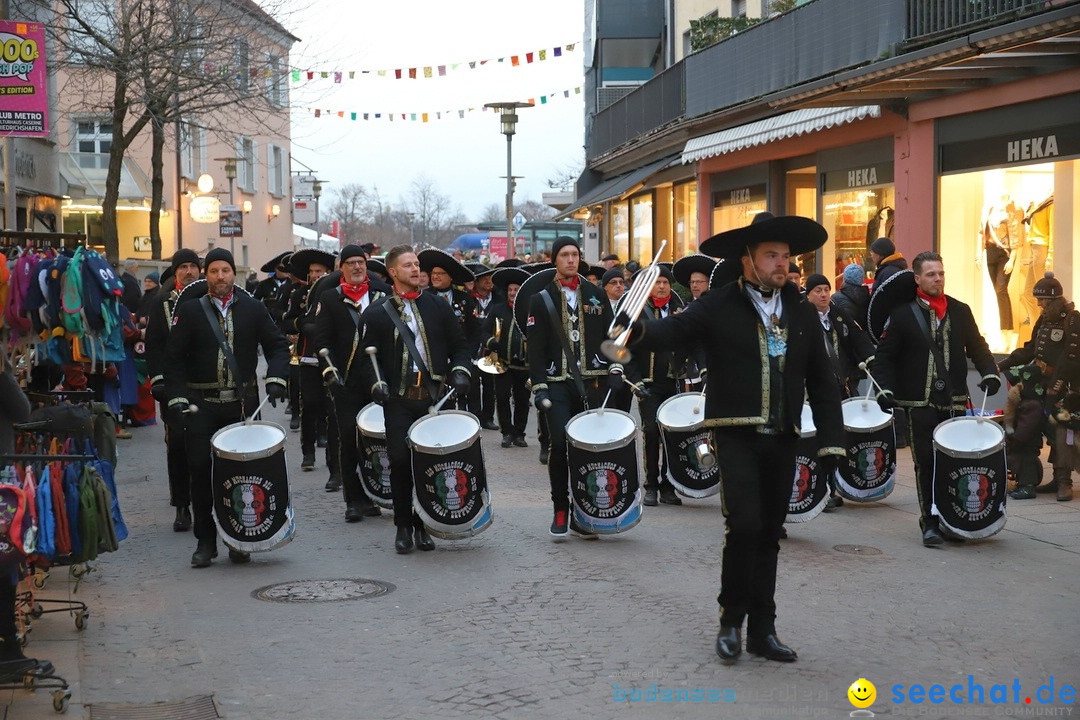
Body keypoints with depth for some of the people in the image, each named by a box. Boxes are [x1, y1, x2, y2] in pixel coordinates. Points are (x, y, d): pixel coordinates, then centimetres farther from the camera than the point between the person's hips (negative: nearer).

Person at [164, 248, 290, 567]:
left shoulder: (253, 309, 7)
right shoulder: (190, 310, 3)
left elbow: (277, 346, 10)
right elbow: (174, 358, 1)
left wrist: (275, 378, -7)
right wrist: (178, 399, -7)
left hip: (243, 404, 1)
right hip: (202, 405, -1)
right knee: (201, 469, -3)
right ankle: (205, 541, 8)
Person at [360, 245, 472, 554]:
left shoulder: (438, 306, 10)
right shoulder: (377, 313, 5)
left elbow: (459, 345, 14)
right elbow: (368, 355, 6)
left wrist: (459, 372, -3)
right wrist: (377, 384, -9)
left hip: (434, 397, 2)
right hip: (398, 401, -1)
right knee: (400, 461, -5)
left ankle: (422, 525, 14)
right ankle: (403, 527, 9)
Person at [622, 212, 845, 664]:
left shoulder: (803, 313, 11)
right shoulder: (718, 306, -2)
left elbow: (822, 381, 12)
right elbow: (674, 330, -17)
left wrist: (831, 440, 5)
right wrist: (640, 333, -40)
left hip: (782, 440, 4)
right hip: (737, 435, -4)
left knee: (769, 535, 10)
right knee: (745, 525, -15)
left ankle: (762, 631, 18)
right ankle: (732, 618, 5)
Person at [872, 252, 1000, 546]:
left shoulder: (960, 311, 12)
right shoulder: (902, 313, 1)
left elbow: (977, 347, 15)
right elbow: (885, 356, 1)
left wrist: (990, 373, -3)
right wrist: (885, 388, -12)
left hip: (954, 403, 3)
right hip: (920, 403, -3)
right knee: (926, 464, -3)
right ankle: (930, 523, 3)